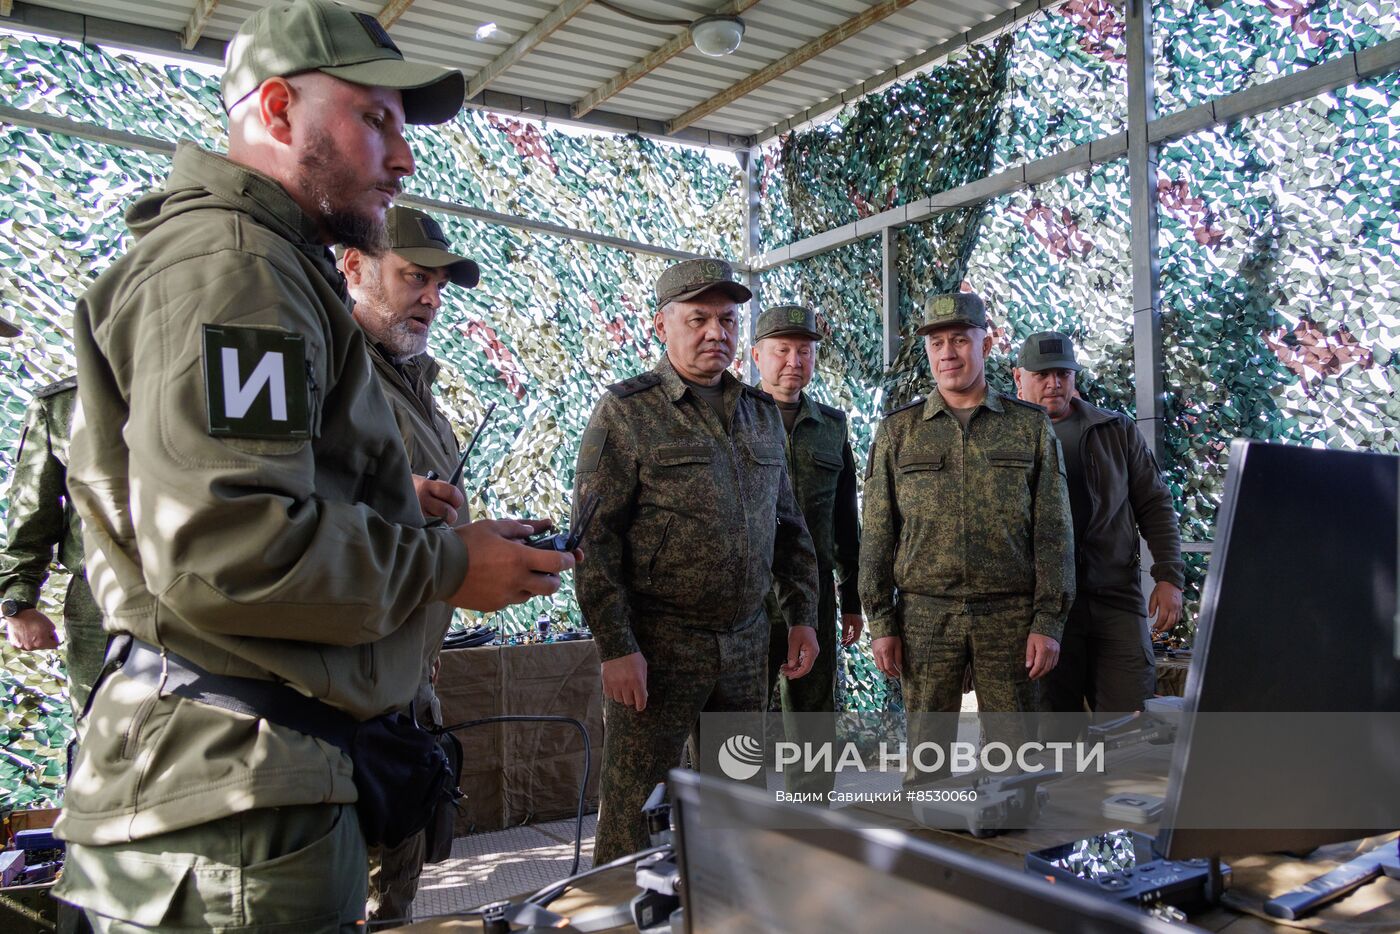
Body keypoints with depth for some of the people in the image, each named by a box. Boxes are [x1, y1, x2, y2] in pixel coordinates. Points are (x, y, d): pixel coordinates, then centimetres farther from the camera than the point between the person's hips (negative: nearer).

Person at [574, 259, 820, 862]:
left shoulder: (762, 414, 12)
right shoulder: (626, 411, -5)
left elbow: (787, 525, 18)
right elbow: (594, 538, -10)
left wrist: (801, 615, 11)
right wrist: (616, 648, -15)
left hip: (747, 644, 6)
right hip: (657, 646, -5)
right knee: (633, 813, 1)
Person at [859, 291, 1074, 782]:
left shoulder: (1032, 425, 5)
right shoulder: (898, 430, 7)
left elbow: (1053, 531, 3)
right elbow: (877, 534, 5)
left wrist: (1049, 622, -4)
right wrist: (881, 622, 0)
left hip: (1010, 614, 0)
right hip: (925, 614, 1)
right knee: (927, 755, 7)